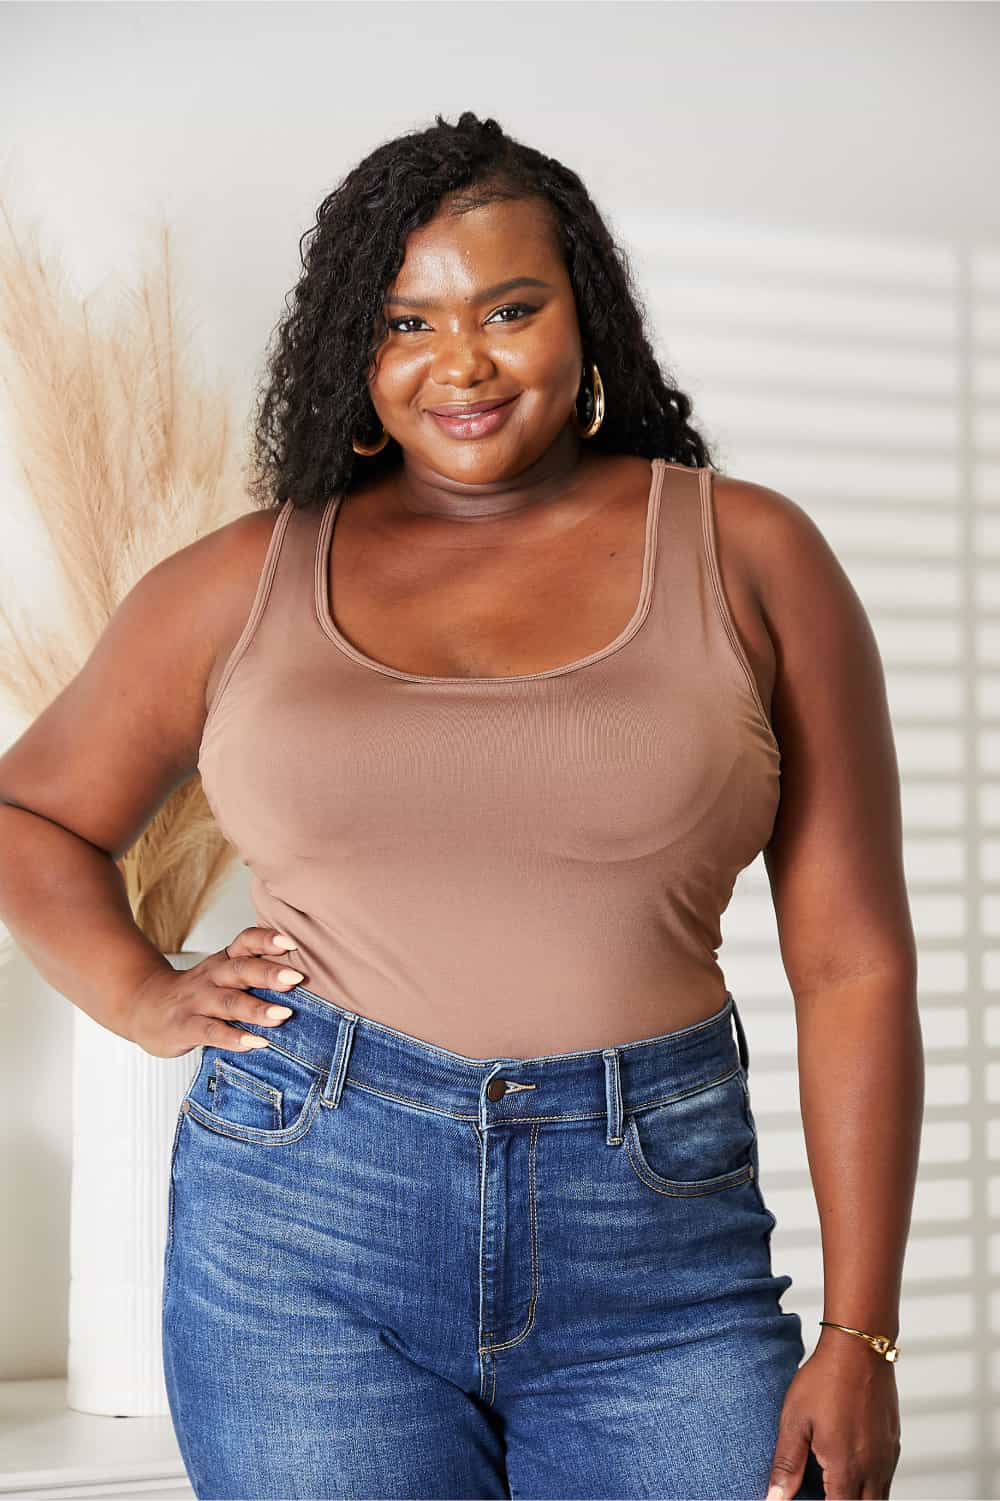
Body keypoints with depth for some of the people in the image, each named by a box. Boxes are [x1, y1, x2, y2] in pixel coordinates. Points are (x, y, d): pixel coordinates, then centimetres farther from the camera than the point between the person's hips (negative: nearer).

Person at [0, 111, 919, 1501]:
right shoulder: (247, 579, 6)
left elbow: (853, 967, 0)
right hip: (303, 1226, 1)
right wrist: (142, 996, 2)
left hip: (658, 1236, 0)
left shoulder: (747, 558, 2)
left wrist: (860, 1334, -3)